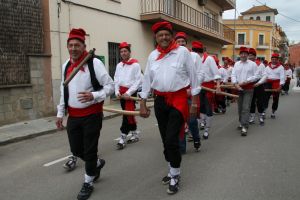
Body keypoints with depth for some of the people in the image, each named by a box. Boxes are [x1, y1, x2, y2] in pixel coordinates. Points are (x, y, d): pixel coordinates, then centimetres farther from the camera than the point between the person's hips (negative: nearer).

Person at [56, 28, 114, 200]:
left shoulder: (94, 63, -12)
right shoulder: (66, 66, 8)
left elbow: (110, 86, -12)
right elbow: (64, 91, 16)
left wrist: (93, 96, -28)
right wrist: (60, 113, 15)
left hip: (92, 115, -6)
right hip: (73, 116, 6)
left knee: (89, 151, 3)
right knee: (76, 150, 13)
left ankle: (88, 183, 26)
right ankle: (97, 163, 43)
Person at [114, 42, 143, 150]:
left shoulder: (135, 64, -7)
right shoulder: (119, 65, 12)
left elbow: (138, 81, -12)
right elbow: (116, 79, 12)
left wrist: (129, 92, -16)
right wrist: (117, 91, -2)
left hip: (130, 93, -6)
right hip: (121, 92, 6)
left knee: (127, 114, -8)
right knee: (129, 113, 12)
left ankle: (123, 138, -5)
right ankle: (135, 134, 25)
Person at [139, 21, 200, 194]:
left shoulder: (183, 52, -5)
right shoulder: (153, 55, 7)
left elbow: (193, 77, -2)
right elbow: (147, 80, 10)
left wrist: (194, 102, -3)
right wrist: (143, 104, 8)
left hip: (179, 99, -5)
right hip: (160, 100, 5)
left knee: (171, 139, -9)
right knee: (165, 139, 13)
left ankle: (175, 176, 11)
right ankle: (173, 171, 33)